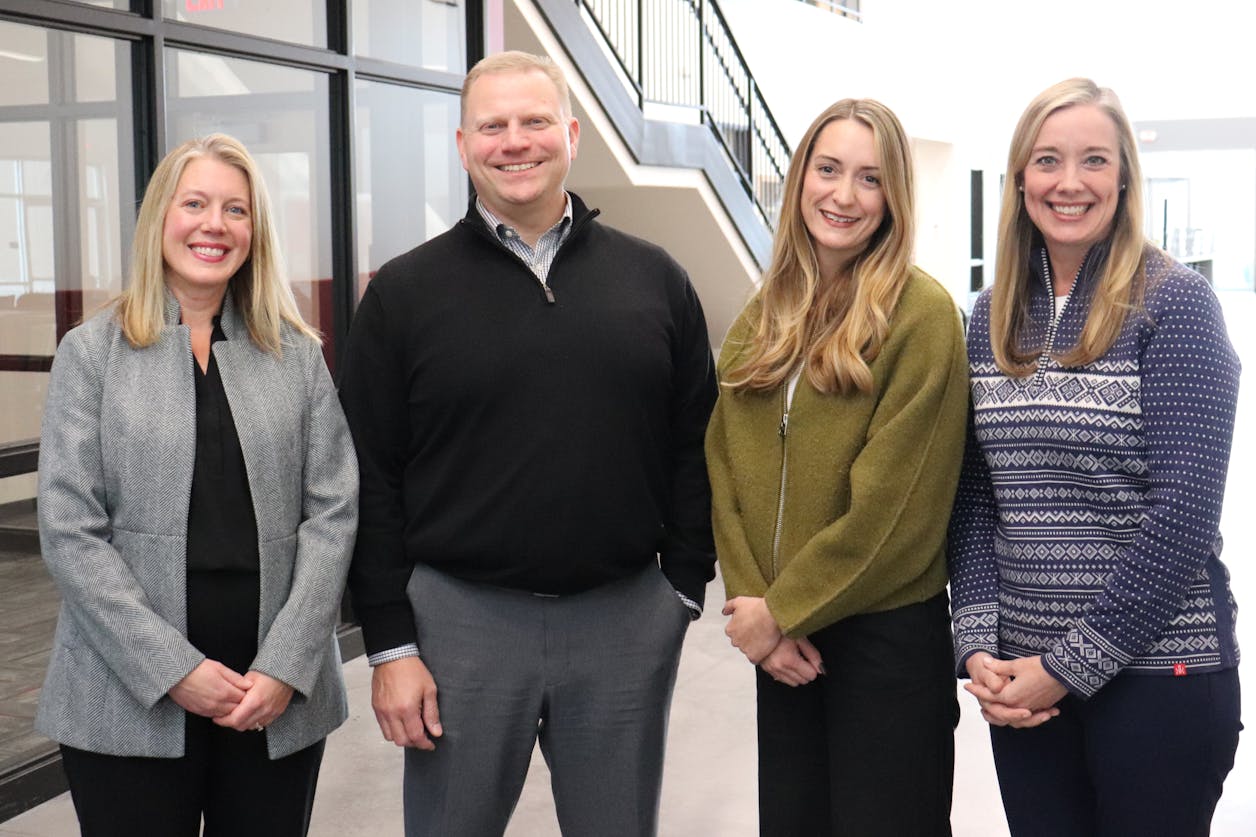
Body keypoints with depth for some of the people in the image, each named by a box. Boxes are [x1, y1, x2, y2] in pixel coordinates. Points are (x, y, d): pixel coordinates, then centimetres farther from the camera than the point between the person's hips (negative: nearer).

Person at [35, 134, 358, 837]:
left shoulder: (299, 354, 7)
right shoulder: (92, 353, 2)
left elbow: (333, 513, 1)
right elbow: (70, 533, -5)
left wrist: (286, 669, -9)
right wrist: (174, 669, -13)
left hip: (281, 700, 2)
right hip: (130, 702, -1)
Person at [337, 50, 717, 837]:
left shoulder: (653, 279, 5)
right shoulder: (404, 293, 1)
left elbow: (694, 445, 8)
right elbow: (371, 481, -1)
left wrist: (685, 586, 2)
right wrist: (390, 644, -4)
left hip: (626, 620, 2)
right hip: (460, 617, -1)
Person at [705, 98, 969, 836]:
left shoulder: (922, 313, -13)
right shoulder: (763, 317, 6)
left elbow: (893, 503, -17)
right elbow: (726, 469, 4)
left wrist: (781, 611, -12)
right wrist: (752, 602, -8)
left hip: (889, 635, -5)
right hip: (781, 637, 5)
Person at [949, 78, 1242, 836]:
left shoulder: (1175, 304, -9)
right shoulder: (995, 315, 6)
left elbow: (1183, 514, -15)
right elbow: (975, 497, 6)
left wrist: (1071, 666, -14)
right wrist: (978, 645, -6)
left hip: (1157, 676, -4)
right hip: (1022, 676, 5)